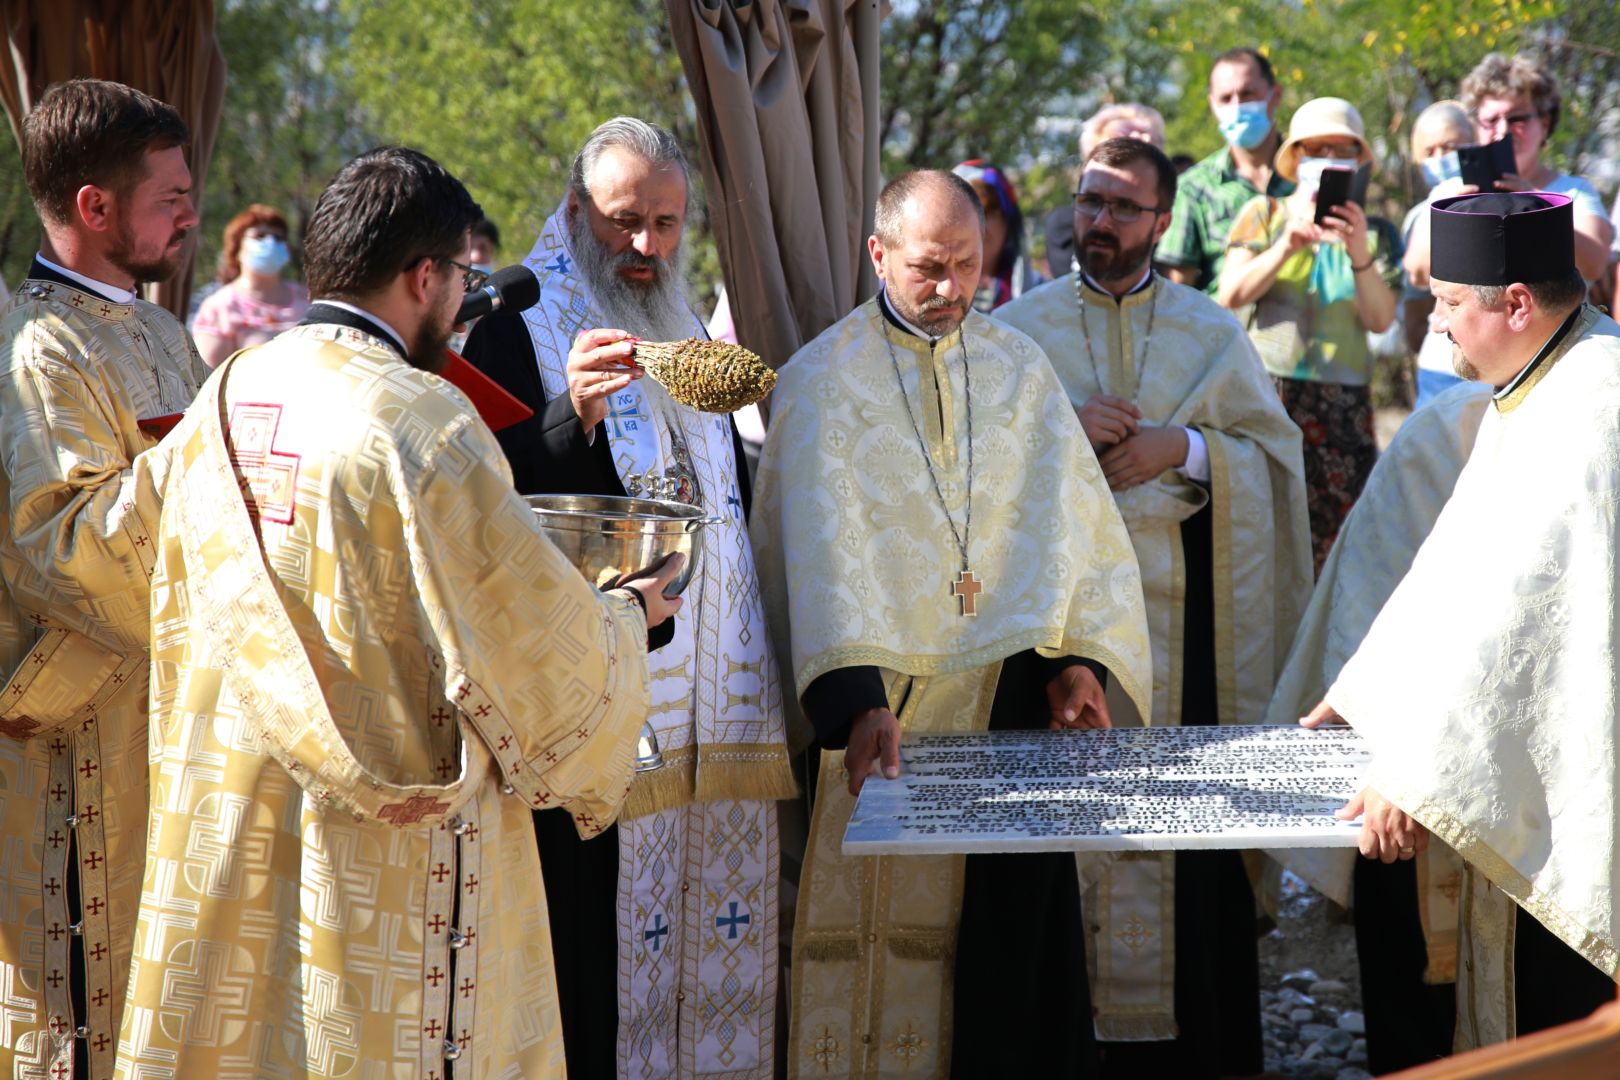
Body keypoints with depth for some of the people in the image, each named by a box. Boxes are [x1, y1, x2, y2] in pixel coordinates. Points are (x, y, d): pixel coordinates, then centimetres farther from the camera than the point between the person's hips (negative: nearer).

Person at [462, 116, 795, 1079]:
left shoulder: (688, 334, 18)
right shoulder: (520, 332, -5)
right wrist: (574, 413, -29)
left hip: (713, 701, 7)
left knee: (714, 926, 7)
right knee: (599, 950, -8)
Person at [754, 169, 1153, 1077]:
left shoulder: (1020, 367, 11)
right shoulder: (823, 381, -2)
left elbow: (1078, 520, 9)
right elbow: (822, 549, -14)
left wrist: (1079, 656, -5)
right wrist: (857, 700, -27)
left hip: (1012, 695, 3)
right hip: (886, 699, -3)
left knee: (1021, 927, 1)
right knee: (883, 927, -1)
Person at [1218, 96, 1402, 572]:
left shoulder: (1376, 232, 12)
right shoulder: (1264, 213, 11)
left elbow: (1381, 320, 1)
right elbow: (1230, 295, 0)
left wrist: (1360, 255, -15)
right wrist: (1288, 246, -12)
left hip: (1342, 402, 1)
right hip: (1267, 387, -1)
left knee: (1338, 541, -6)